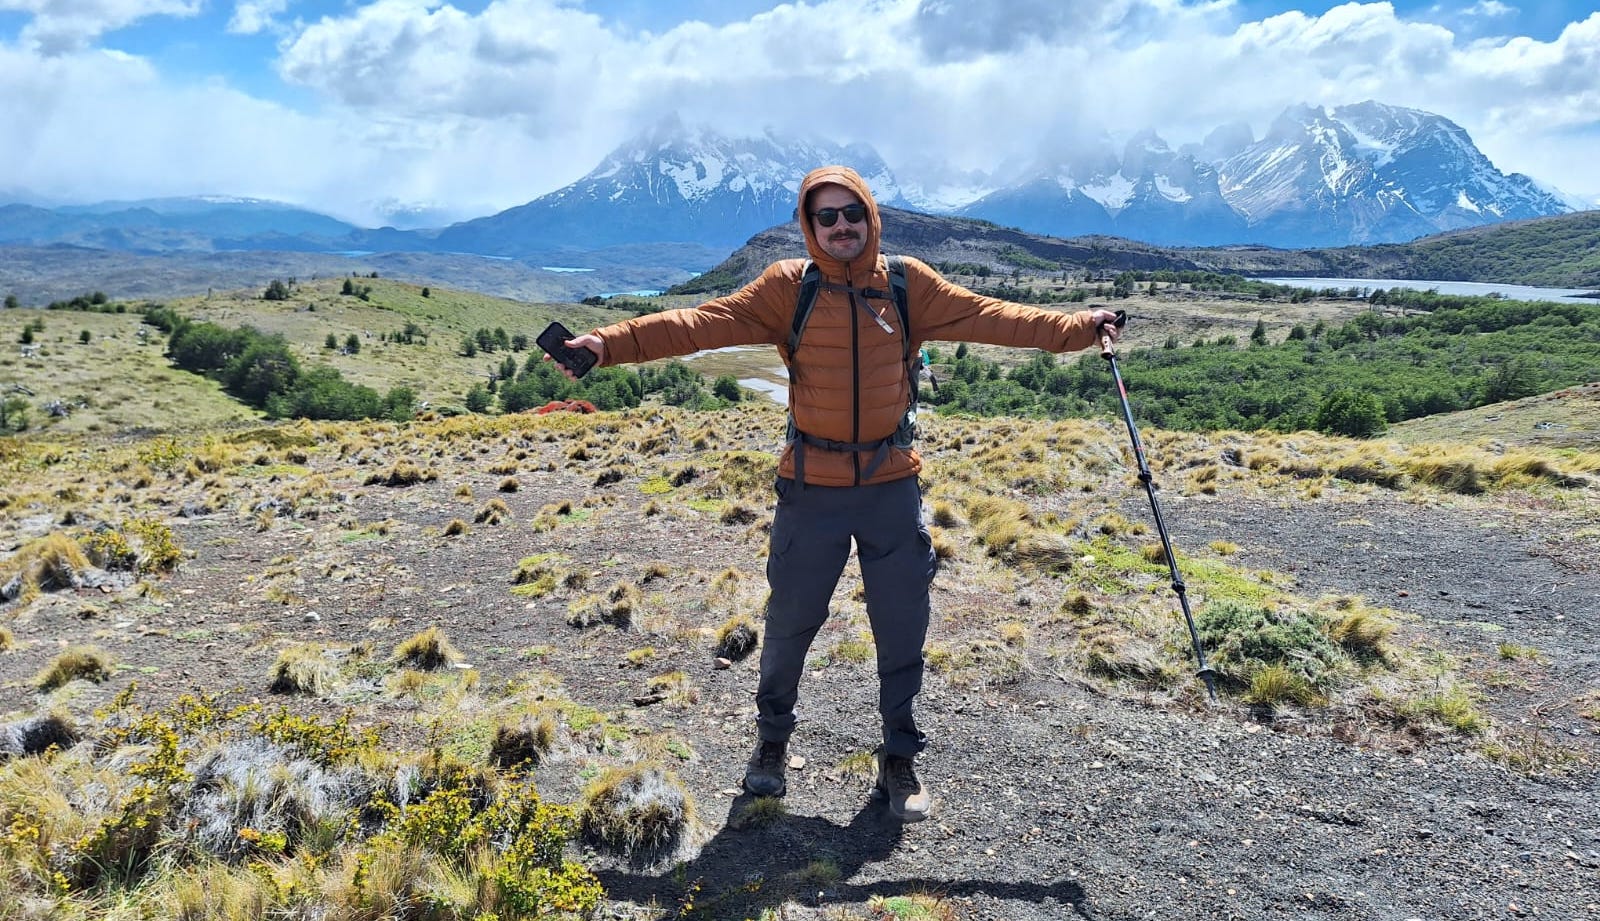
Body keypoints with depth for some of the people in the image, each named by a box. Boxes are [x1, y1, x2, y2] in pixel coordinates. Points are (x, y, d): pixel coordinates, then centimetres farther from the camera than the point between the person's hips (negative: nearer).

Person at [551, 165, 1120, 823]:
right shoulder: (788, 288, -5)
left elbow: (988, 317, 0)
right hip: (811, 490, -1)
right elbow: (703, 322, -12)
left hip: (892, 488, 1)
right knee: (790, 621, 11)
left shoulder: (909, 285, 1)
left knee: (902, 629, 9)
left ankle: (899, 757, 29)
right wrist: (610, 342, -22)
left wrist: (1075, 327, -6)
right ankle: (772, 738, 36)